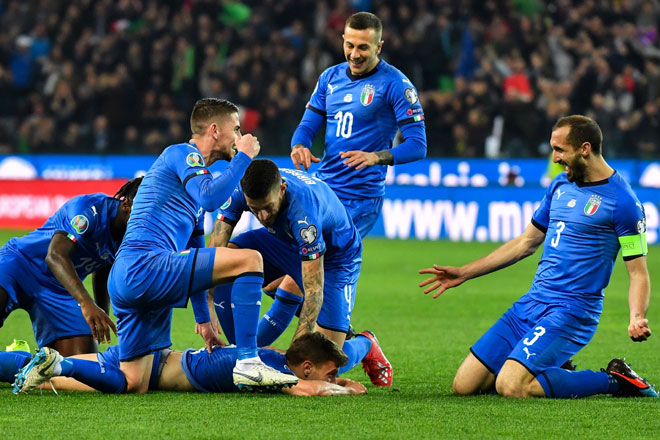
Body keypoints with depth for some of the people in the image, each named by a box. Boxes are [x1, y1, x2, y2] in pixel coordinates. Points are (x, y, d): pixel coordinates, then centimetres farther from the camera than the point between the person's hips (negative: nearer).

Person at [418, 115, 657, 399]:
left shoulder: (623, 201, -11)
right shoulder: (560, 185, 12)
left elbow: (638, 273, -9)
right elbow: (526, 243, 23)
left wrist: (637, 319, -29)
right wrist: (463, 273, 22)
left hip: (572, 311, -7)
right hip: (532, 302, 7)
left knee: (510, 387, -27)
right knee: (464, 385, 0)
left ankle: (615, 380, -8)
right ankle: (553, 373, 16)